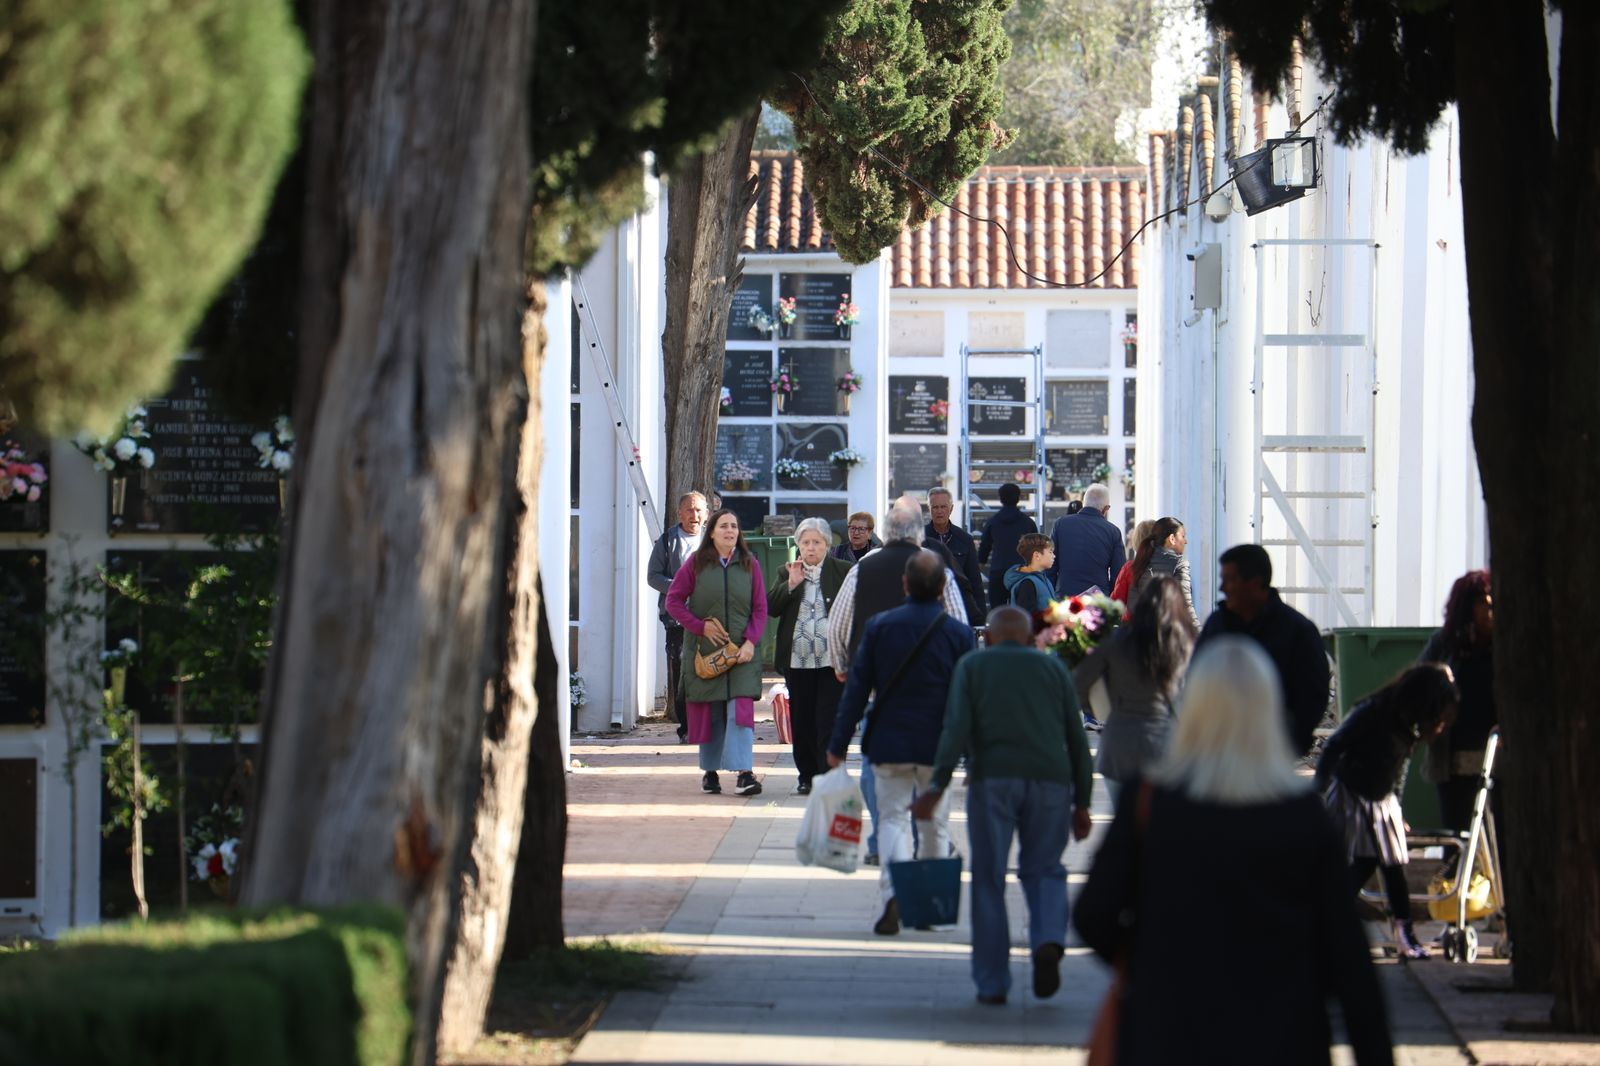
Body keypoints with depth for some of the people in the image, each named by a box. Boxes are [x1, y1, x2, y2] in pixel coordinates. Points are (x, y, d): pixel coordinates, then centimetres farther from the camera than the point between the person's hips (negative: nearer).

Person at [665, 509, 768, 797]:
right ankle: (709, 771, 18)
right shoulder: (696, 563, 2)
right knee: (708, 711, 5)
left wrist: (751, 641, -9)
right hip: (704, 651, 0)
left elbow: (760, 608, 5)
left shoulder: (749, 565, 5)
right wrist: (701, 626, -9)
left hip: (741, 651, 0)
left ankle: (744, 773, -18)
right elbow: (674, 601, 3)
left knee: (741, 708, -12)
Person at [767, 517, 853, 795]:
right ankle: (807, 775, 17)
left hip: (832, 659, -4)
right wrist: (791, 584, -12)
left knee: (829, 720, -8)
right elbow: (771, 608, 2)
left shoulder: (843, 571, 1)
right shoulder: (788, 573, 11)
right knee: (801, 721, 7)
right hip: (797, 660, 4)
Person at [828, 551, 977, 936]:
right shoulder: (959, 634, -6)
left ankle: (893, 892, -19)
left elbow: (856, 688, -2)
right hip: (938, 745, 0)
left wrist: (839, 744, 4)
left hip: (889, 744, 0)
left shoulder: (879, 627, -4)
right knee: (934, 824, 15)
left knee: (892, 817, 4)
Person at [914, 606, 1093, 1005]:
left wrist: (938, 785, -9)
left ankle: (992, 982, 5)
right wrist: (1081, 803, 18)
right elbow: (1076, 738, 15)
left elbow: (957, 727, -3)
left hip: (993, 778, -2)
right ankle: (1049, 939, -15)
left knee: (989, 879, 6)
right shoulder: (1054, 668, 18)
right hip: (1050, 778, 2)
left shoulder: (972, 666, 12)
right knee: (1044, 870, 14)